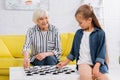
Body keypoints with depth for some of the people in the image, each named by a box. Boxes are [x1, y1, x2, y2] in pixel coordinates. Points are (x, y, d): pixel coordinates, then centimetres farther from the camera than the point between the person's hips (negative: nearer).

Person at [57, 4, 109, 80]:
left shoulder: (100, 33, -2)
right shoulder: (78, 33, 11)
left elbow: (101, 52, -4)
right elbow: (74, 50, 20)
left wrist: (96, 67, -15)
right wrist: (65, 62, 23)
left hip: (97, 64, 0)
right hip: (84, 63, 1)